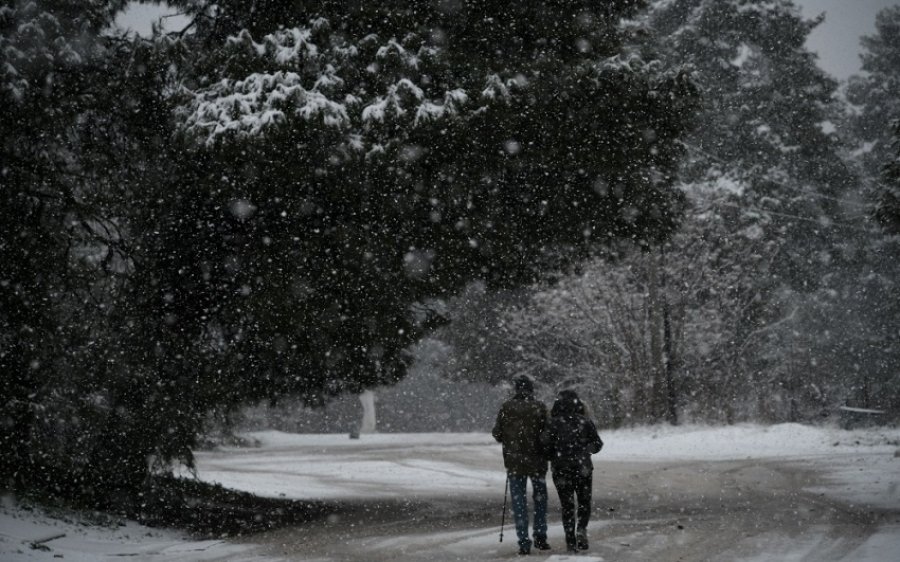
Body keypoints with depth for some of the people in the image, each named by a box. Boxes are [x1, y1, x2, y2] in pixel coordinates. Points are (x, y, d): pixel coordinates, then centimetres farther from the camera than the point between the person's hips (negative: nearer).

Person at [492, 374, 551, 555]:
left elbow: (497, 433, -1)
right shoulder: (539, 408, -7)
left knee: (519, 501, 5)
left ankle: (524, 542, 0)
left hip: (514, 461, 0)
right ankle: (540, 538, 14)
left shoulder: (506, 408, -5)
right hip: (537, 461, 0)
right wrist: (546, 453, 11)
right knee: (540, 499, 16)